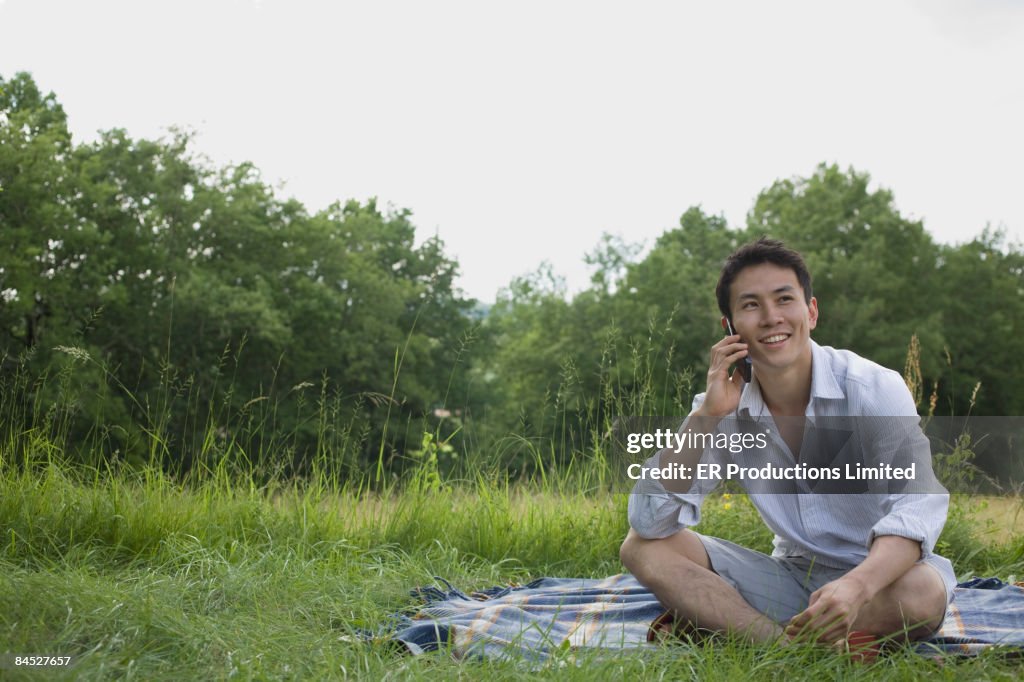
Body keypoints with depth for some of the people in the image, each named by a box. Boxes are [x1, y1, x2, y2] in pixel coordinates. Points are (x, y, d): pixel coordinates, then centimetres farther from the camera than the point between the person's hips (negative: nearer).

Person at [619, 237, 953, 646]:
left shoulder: (874, 389, -14)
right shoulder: (726, 410, -4)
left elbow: (916, 505, -27)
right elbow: (649, 521, -12)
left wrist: (858, 585, -47)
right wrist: (707, 414, -22)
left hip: (876, 580, -3)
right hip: (791, 577, 3)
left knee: (922, 592, -38)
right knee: (642, 549, -12)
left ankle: (718, 622, -22)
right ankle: (791, 644, -24)